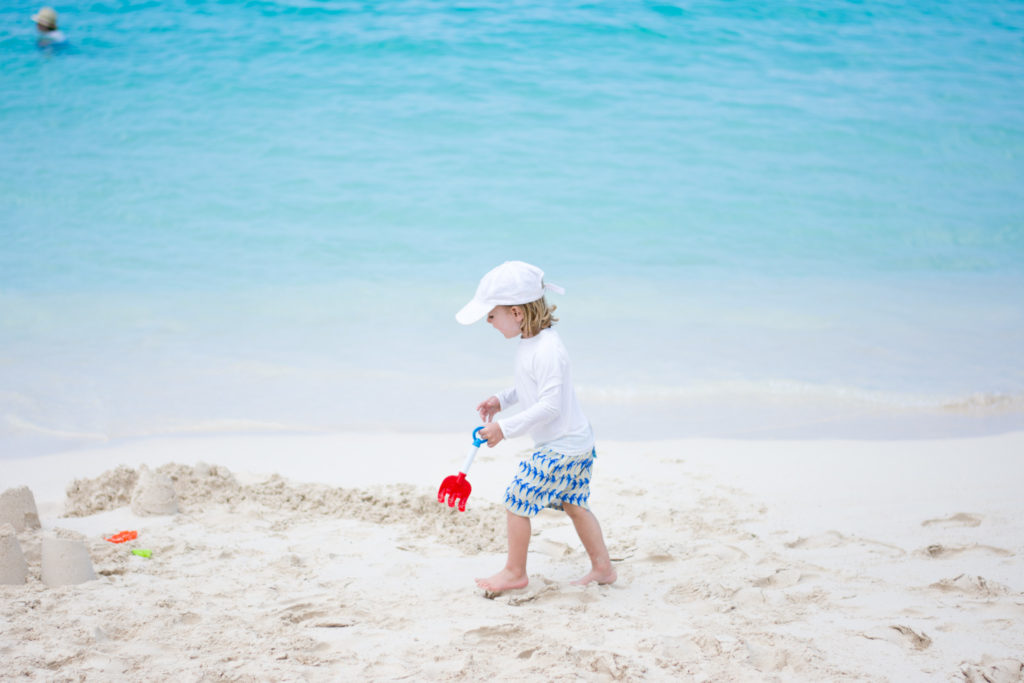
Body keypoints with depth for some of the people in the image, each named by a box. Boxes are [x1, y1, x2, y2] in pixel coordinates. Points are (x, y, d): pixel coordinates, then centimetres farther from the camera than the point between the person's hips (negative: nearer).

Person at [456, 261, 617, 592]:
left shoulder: (547, 350, -26)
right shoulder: (531, 342, 5)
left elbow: (550, 405, -29)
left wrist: (505, 428, -26)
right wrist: (501, 399, 11)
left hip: (559, 446, -10)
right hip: (577, 441, 10)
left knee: (517, 500, -1)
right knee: (575, 504, 18)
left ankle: (515, 572, 13)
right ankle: (602, 567, 27)